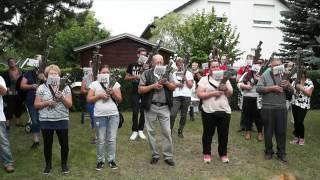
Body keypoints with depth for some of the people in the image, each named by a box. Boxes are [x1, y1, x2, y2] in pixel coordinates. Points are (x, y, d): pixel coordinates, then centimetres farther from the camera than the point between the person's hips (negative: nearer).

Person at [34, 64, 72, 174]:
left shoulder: (65, 88, 2)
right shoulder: (41, 88, 1)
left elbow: (69, 104, -2)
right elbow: (36, 105, 0)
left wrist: (61, 97, -19)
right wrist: (47, 102, -16)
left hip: (62, 120, 0)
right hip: (46, 121, 0)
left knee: (64, 144, 6)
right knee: (47, 144, 9)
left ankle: (64, 164, 26)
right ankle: (48, 165, 27)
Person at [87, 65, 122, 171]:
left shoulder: (115, 83, 6)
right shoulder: (94, 84, 4)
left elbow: (120, 100, 5)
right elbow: (89, 99, 0)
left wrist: (113, 93, -12)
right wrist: (100, 95, -12)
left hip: (113, 115, 1)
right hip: (99, 116, -1)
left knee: (112, 139, 6)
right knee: (101, 140, 5)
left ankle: (111, 160, 18)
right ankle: (100, 160, 18)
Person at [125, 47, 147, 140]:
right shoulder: (132, 65, 6)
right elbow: (126, 78, 6)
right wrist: (135, 77, -11)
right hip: (135, 92, 0)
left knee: (143, 111, 3)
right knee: (135, 112, -1)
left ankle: (140, 130, 14)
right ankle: (134, 131, 8)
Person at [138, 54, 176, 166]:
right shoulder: (146, 74, 0)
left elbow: (173, 87, 5)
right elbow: (140, 90, -4)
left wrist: (166, 82, -13)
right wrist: (153, 86, -15)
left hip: (164, 107, 1)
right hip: (151, 107, -1)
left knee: (167, 132, 1)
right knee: (151, 131, 6)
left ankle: (168, 156, 10)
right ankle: (155, 155, 20)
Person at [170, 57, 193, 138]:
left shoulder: (188, 73, 10)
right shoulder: (174, 74, 14)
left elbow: (190, 85, 2)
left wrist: (185, 78, -8)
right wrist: (176, 84, -5)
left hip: (186, 96, 0)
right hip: (176, 96, 0)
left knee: (183, 115, 4)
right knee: (172, 114, -12)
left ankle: (180, 131, 17)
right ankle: (170, 130, -3)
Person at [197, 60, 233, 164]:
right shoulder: (204, 79, 0)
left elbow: (230, 94, 10)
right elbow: (199, 94, -8)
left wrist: (226, 89, -11)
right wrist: (212, 93, -17)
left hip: (224, 111, 3)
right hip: (209, 111, -3)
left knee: (224, 134, 9)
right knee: (208, 133, 6)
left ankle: (223, 154, 23)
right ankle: (207, 154, 19)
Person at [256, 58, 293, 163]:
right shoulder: (265, 75, -2)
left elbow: (291, 91, 10)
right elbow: (258, 88, -12)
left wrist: (288, 85, -12)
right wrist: (272, 88, -18)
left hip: (282, 108, 3)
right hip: (268, 108, -3)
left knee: (282, 131, 7)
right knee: (268, 132, 8)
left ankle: (281, 153, 19)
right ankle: (268, 151, 23)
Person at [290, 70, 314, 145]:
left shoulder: (309, 82, -4)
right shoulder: (295, 81, 8)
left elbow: (309, 93, -9)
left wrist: (301, 88, -18)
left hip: (304, 105, -4)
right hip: (295, 104, 4)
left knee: (300, 121, -8)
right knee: (296, 121, 6)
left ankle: (302, 138, 9)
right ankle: (296, 137, 17)